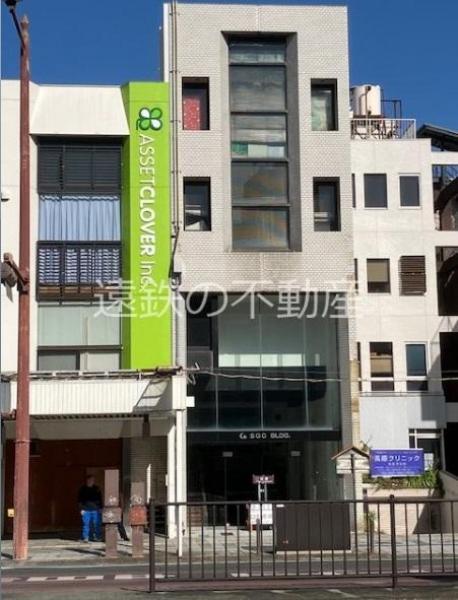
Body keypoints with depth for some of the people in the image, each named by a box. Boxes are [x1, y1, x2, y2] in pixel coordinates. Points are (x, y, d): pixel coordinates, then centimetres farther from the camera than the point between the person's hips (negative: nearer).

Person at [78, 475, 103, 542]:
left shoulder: (97, 489, 12)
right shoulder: (83, 489, 4)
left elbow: (100, 499, 16)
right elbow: (80, 500, 4)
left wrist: (100, 508, 10)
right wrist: (81, 509, -4)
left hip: (96, 509, 2)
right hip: (86, 509, -2)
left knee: (97, 524, 1)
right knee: (86, 524, -5)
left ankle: (97, 537, 9)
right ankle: (85, 538, 1)